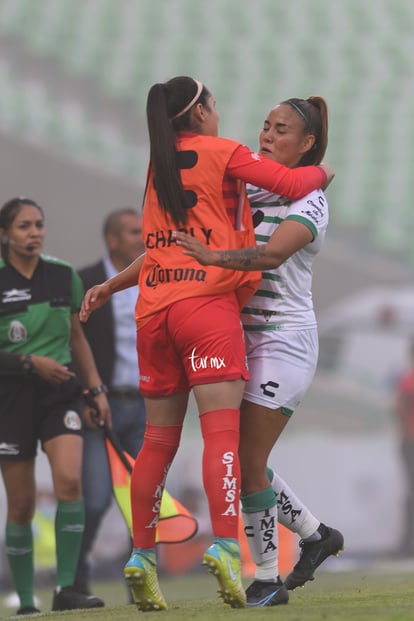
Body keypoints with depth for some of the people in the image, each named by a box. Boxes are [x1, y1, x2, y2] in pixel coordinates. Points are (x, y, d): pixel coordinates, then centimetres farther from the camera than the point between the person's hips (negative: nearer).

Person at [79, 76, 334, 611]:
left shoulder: (158, 166, 19)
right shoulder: (222, 153, 2)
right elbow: (293, 184, -3)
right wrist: (322, 171, 17)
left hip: (154, 308, 6)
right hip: (207, 305, -6)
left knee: (159, 439, 10)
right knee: (221, 429, -13)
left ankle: (142, 557, 10)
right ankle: (224, 546, -27)